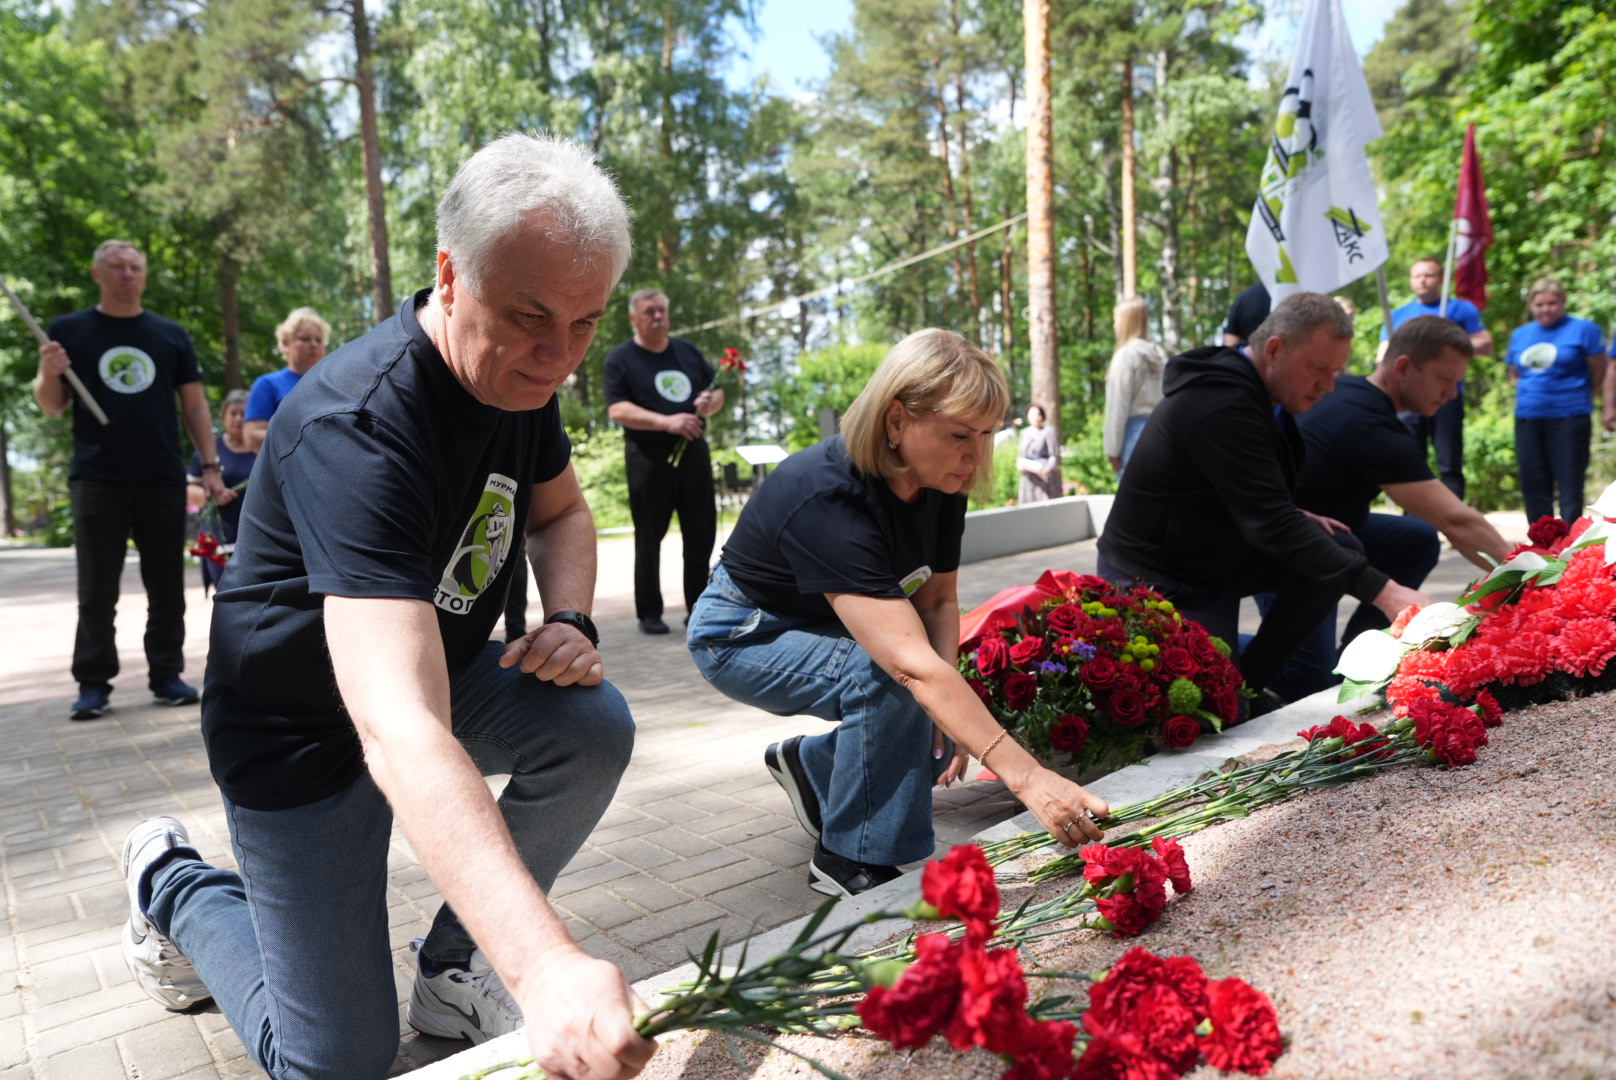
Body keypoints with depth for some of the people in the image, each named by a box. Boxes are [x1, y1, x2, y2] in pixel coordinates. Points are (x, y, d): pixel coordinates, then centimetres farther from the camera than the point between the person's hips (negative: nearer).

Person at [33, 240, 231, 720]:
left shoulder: (171, 335, 10)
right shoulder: (69, 331, 7)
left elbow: (194, 406, 11)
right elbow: (51, 407, 8)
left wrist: (211, 467, 2)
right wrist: (49, 374, -13)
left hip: (164, 481, 2)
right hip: (97, 480, -1)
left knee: (167, 589, 5)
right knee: (97, 591, 2)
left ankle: (166, 676, 13)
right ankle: (93, 684, 8)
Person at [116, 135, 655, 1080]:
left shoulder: (520, 371, -9)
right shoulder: (358, 425, -35)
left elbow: (562, 512, 10)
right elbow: (398, 730, -46)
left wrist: (572, 622, -13)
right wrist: (546, 964, -55)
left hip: (442, 667, 7)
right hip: (308, 726, -6)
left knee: (594, 727, -21)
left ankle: (454, 970, 3)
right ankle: (173, 884, 26)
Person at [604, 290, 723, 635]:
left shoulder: (688, 351, 14)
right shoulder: (621, 359, -1)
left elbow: (718, 391, 19)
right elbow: (617, 410, -13)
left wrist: (711, 401, -7)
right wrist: (667, 422, -24)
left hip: (693, 452, 5)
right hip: (649, 458, -4)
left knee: (701, 534, 6)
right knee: (649, 538, 2)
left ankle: (699, 608, 17)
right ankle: (649, 613, 11)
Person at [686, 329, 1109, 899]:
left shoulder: (939, 484, -14)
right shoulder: (826, 499, -38)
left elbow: (938, 600, -3)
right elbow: (913, 664, -45)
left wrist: (949, 710, -19)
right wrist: (1027, 777, -49)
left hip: (827, 633, 7)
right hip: (744, 635, -7)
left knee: (940, 745, -7)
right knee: (884, 677, -32)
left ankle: (807, 762, 20)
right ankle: (849, 860, -11)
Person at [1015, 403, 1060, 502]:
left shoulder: (1048, 432, -3)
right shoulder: (1024, 432, 13)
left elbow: (1055, 455, -6)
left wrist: (1046, 470, -19)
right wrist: (1019, 465, -1)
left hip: (1044, 475, -5)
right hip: (1029, 478, 5)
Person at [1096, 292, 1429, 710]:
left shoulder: (1251, 391, 4)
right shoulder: (1219, 405, -27)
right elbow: (1269, 525, -33)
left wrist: (1293, 518, -1)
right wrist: (1382, 590, -34)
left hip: (1218, 552, 10)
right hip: (1157, 582, -10)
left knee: (1341, 551, -2)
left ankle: (1253, 677, 4)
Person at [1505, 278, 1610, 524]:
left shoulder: (1582, 329, -3)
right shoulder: (1519, 335, 11)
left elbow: (1600, 373, 1)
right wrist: (1532, 393, 8)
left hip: (1569, 417, -5)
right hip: (1527, 419, 5)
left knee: (1570, 487, -4)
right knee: (1533, 486, 8)